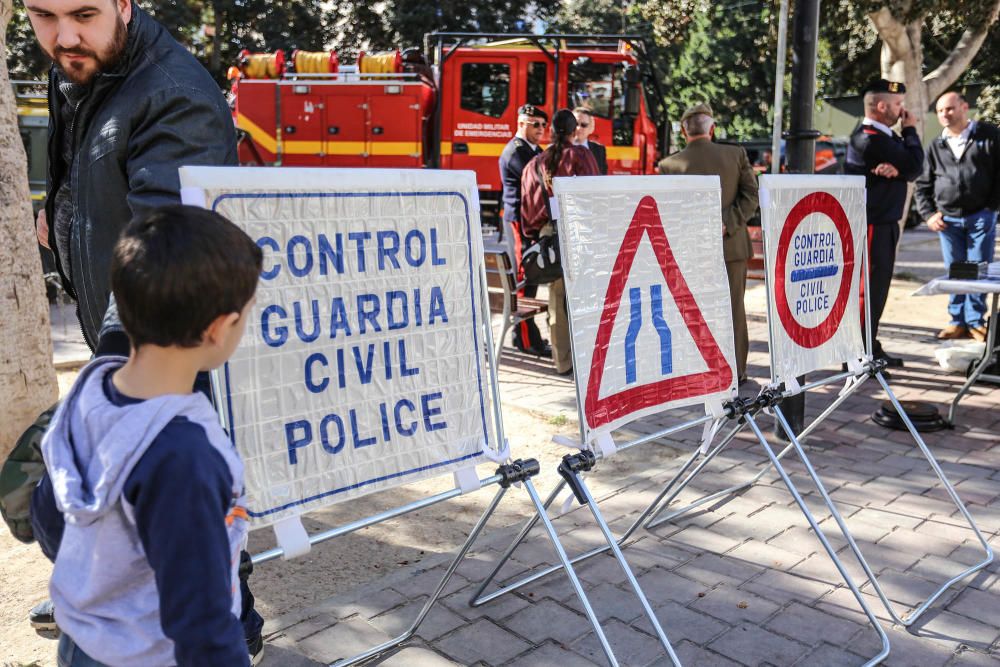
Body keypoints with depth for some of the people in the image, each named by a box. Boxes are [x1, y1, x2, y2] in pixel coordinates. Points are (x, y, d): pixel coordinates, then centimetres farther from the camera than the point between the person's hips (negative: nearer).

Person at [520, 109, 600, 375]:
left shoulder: (535, 163, 11)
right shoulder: (581, 155, -1)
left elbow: (528, 203, 12)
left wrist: (533, 234, 20)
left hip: (549, 233, 4)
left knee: (557, 298, 9)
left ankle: (563, 361, 13)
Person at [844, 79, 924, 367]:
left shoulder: (883, 137, 15)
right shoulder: (870, 139, -17)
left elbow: (912, 168, 7)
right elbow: (914, 166, -15)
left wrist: (896, 167, -15)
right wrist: (910, 131, -1)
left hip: (883, 224, 10)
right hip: (872, 226, -10)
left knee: (876, 289, 14)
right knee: (868, 289, -8)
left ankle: (871, 350, 23)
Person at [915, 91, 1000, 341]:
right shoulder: (936, 147, 11)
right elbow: (923, 184, 16)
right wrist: (928, 214, 5)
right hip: (948, 219, 3)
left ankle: (975, 321, 10)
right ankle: (958, 321, 14)